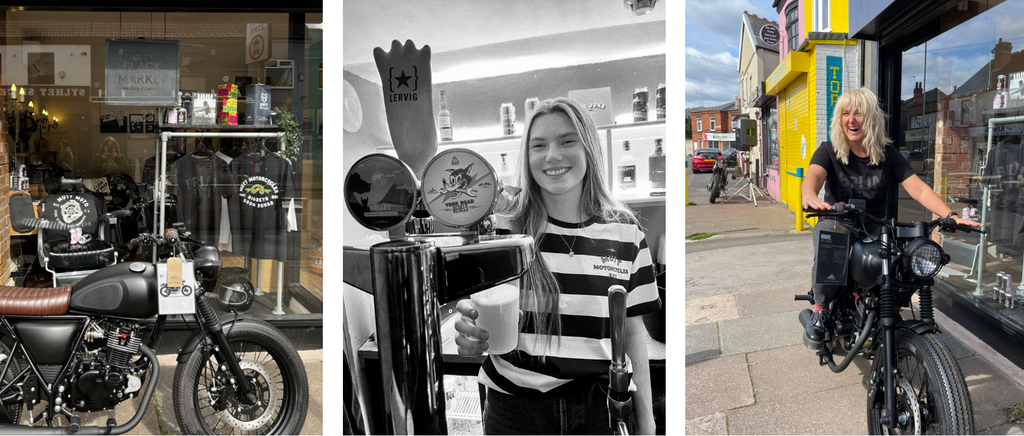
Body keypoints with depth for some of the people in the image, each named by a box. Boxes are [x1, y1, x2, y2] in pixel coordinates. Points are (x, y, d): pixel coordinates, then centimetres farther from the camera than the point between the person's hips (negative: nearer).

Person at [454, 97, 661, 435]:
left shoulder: (625, 232, -1)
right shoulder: (502, 225, -8)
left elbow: (633, 330, 5)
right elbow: (474, 311, -1)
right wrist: (469, 337, -25)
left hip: (598, 406, 2)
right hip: (514, 404, -1)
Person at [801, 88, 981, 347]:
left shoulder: (887, 154, 4)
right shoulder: (829, 151, -2)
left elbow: (917, 187, -5)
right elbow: (813, 176, -24)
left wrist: (950, 215, -22)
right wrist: (810, 196, -50)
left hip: (874, 228, 3)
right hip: (837, 222, -3)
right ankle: (821, 308, -13)